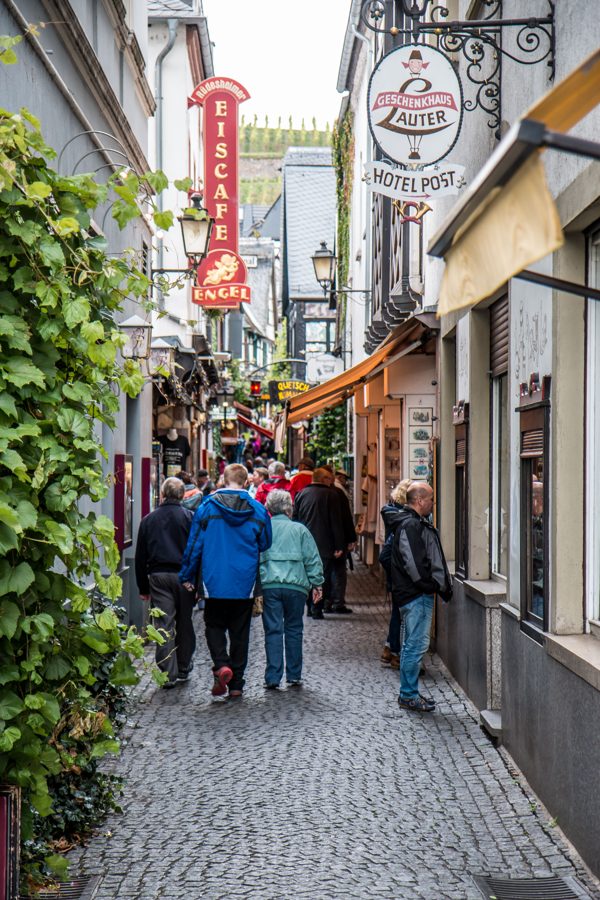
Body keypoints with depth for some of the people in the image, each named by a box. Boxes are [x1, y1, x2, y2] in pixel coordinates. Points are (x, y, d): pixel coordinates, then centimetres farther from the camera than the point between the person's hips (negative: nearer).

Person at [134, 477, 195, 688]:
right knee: (184, 623, 12)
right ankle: (183, 669, 22)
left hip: (158, 576, 1)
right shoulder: (190, 517, 0)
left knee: (165, 624, 0)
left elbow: (140, 557, 9)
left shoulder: (148, 520, 7)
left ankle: (168, 674, -4)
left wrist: (143, 587, 16)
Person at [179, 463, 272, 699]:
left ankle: (221, 666, -12)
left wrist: (187, 576, 8)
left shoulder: (207, 507, -5)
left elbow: (194, 544, -1)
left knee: (214, 626, 14)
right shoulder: (258, 510, -2)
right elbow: (265, 546, 7)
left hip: (214, 582, -1)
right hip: (245, 584, 1)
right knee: (240, 632, 10)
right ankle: (236, 684, 12)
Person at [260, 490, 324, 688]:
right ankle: (294, 675, 15)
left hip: (269, 585, 0)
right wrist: (316, 583, 8)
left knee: (273, 630, 2)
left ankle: (273, 677, -4)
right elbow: (313, 559, 2)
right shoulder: (299, 529, 4)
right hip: (296, 585, 0)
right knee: (293, 629, 11)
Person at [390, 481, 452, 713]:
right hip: (416, 595, -11)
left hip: (421, 593, 11)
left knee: (413, 644, 16)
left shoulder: (415, 523, 17)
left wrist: (439, 585, 14)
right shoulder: (410, 526, -17)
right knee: (416, 644, -6)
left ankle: (409, 693, 23)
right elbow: (415, 564, -23)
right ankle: (409, 696, 1)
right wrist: (433, 585, -13)